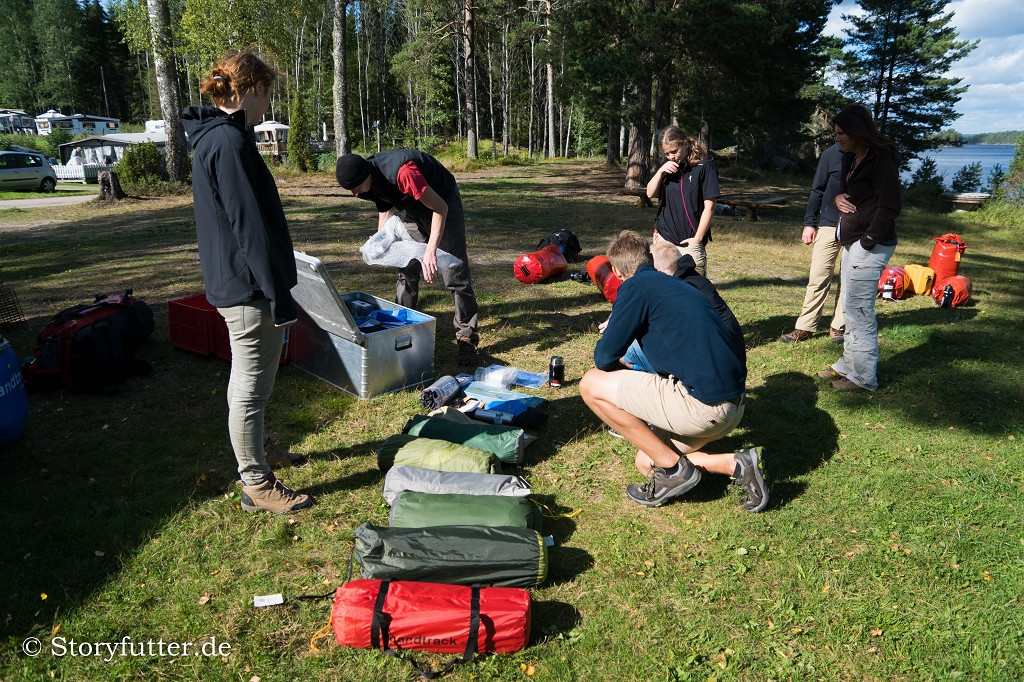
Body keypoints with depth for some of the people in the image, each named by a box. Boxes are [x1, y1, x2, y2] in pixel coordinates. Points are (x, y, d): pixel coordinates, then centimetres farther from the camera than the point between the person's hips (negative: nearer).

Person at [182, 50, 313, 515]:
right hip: (250, 288, -10)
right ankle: (257, 484, 15)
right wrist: (279, 295, -20)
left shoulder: (212, 137, 13)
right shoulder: (229, 142, -20)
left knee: (247, 381, 24)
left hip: (233, 283, 10)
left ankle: (255, 448, 42)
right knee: (251, 388, 1)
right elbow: (251, 227, -23)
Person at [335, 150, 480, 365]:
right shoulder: (372, 180, -12)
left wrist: (431, 251, -39)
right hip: (414, 211, 8)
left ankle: (467, 337, -3)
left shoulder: (401, 172, -37)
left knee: (454, 274, -10)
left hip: (443, 204, -8)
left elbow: (440, 208, -34)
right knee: (406, 271, 9)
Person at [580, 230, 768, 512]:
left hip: (702, 405, -9)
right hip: (732, 404, 9)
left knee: (592, 385, -3)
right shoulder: (675, 284, 19)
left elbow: (604, 358, -6)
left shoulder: (636, 287, -6)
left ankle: (674, 469, 1)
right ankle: (735, 464, 8)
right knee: (647, 462, 24)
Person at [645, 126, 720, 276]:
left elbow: (709, 206, -8)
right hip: (663, 237, 5)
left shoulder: (704, 167, -6)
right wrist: (660, 172, -8)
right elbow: (650, 194, 8)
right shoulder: (668, 168, 13)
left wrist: (697, 239, -11)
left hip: (689, 242, -5)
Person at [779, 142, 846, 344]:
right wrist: (809, 223, 1)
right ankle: (805, 327, 4)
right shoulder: (831, 154, 2)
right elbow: (817, 190, 6)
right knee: (818, 278, -1)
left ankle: (838, 326, 15)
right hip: (829, 225, 0)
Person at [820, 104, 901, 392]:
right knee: (851, 308, 17)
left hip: (870, 246, -10)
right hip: (852, 242, 10)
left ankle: (863, 378, 4)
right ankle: (848, 365, 29)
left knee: (859, 310, -6)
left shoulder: (881, 159, -14)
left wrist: (867, 241, -19)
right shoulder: (851, 158, 14)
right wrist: (839, 198, 3)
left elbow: (889, 206, -19)